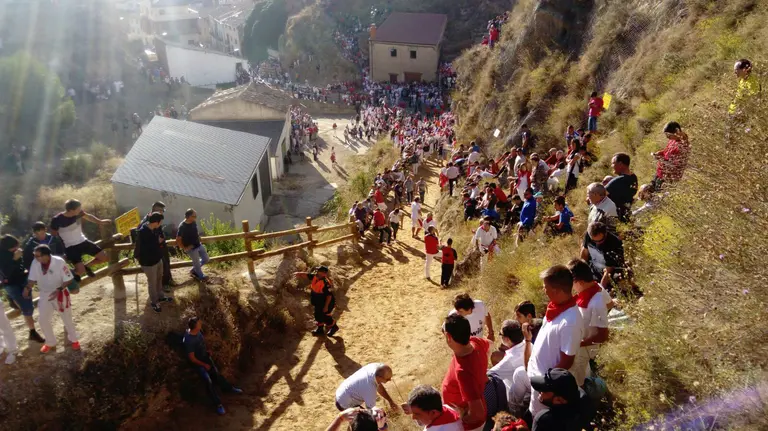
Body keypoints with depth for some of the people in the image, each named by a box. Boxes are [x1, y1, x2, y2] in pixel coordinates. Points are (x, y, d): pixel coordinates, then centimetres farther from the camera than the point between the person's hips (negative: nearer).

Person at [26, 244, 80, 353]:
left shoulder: (59, 262, -27)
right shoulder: (35, 263, -15)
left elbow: (68, 279, -19)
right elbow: (32, 279, -3)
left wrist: (59, 290, -30)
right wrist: (28, 288, -22)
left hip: (60, 294, -4)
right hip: (44, 295, 4)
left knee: (67, 318, 12)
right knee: (42, 320, 8)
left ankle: (73, 339, 36)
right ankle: (50, 342, 32)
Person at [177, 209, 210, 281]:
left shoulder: (194, 222, -5)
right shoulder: (182, 226, -27)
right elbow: (178, 240, -21)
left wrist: (198, 237, 9)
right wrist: (184, 248, -15)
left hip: (199, 245, 8)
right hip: (191, 248, -7)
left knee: (206, 259, 17)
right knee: (197, 263, 11)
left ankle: (193, 270, 38)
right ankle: (201, 276, 36)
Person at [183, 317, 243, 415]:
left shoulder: (198, 331, -13)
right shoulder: (188, 340, -35)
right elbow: (192, 358, -25)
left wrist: (207, 350, 4)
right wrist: (204, 365, -15)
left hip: (205, 356, 7)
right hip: (198, 362, -7)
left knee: (216, 373, 19)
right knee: (209, 381, -10)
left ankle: (228, 388, 41)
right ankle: (218, 404, 2)